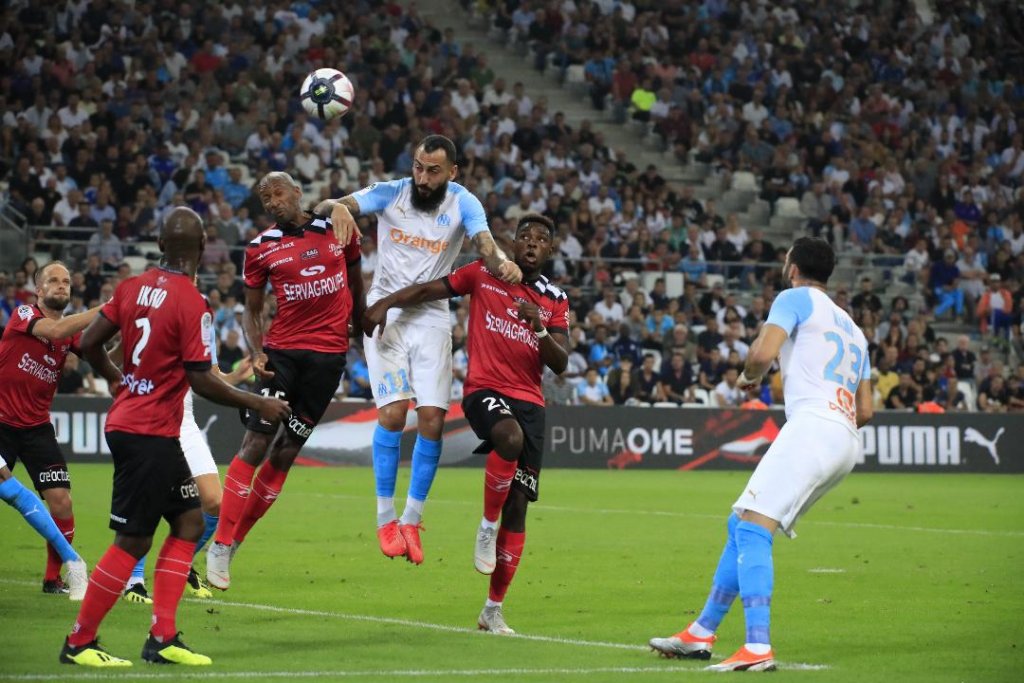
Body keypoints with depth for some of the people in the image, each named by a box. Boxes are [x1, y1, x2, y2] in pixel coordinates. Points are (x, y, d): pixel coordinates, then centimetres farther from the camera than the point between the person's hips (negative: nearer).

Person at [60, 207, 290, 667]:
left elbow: (89, 343, 7)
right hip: (148, 434, -9)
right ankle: (79, 643, 4)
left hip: (129, 420, 9)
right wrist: (258, 404, -8)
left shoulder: (134, 287, 4)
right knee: (133, 541, -2)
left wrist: (117, 379, 26)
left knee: (189, 521, 13)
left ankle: (163, 638, 11)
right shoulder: (191, 303, -17)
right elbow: (200, 380, -18)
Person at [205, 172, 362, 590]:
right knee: (256, 443, -11)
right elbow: (251, 310, 6)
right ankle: (220, 545, -7)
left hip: (329, 355, 1)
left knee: (285, 454, 3)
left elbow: (355, 284, 18)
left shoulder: (338, 229, 5)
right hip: (283, 349, -1)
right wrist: (255, 353, -11)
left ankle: (235, 541, 12)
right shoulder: (262, 249, 1)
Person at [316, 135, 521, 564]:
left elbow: (485, 244, -20)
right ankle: (385, 517, -2)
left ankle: (412, 520, 7)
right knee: (392, 413, -15)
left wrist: (502, 263, -44)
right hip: (385, 314, -1)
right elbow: (326, 207, -12)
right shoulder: (391, 193, -5)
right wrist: (337, 208, -38)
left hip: (432, 317, 1)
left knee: (432, 420, -7)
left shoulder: (462, 203, -5)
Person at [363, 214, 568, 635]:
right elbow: (431, 290, 9)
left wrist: (540, 329, -13)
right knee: (510, 437, -39)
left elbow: (560, 364, 5)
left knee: (517, 505, -1)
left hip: (530, 402, 4)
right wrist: (384, 303, -6)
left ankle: (493, 610, 8)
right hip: (484, 390, -3)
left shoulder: (555, 301, 12)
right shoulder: (484, 275, 6)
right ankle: (487, 525, -15)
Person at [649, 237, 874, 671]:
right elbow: (866, 411, 25)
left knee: (752, 528, -19)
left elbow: (763, 353, -10)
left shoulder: (795, 299, 6)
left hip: (812, 424, -9)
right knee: (741, 525, 18)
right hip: (845, 438, 9)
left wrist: (748, 377, 12)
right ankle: (701, 634, 25)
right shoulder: (852, 329, 29)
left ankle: (758, 648, -35)